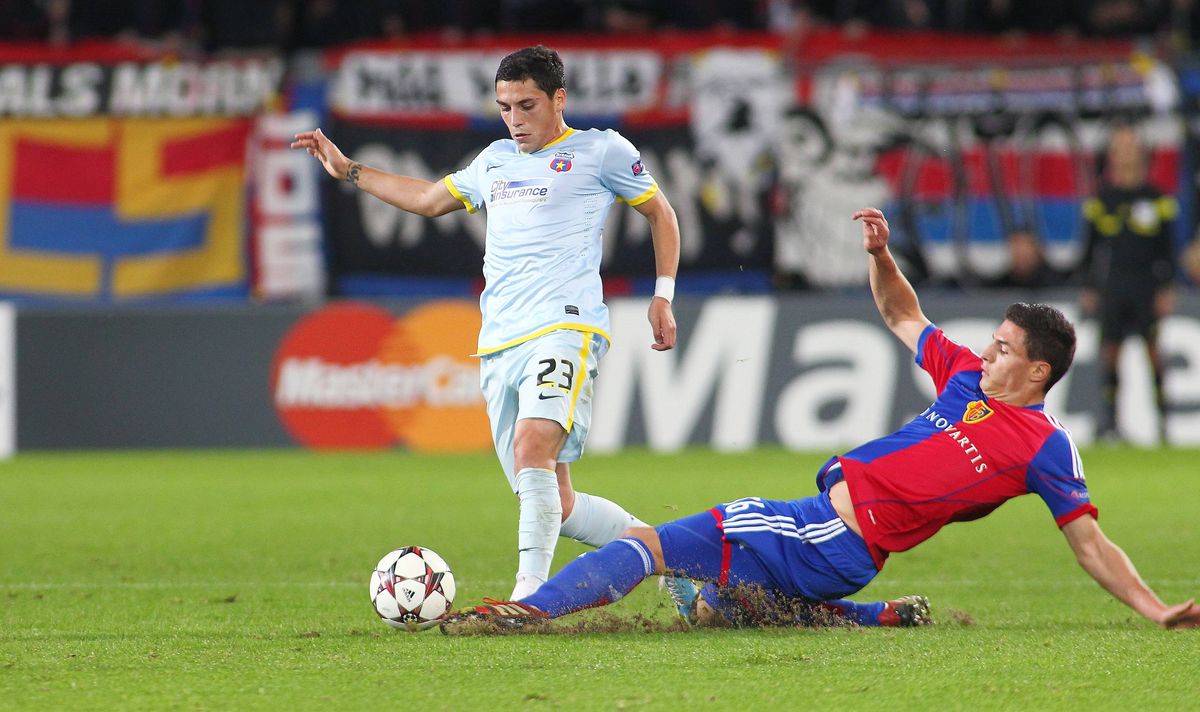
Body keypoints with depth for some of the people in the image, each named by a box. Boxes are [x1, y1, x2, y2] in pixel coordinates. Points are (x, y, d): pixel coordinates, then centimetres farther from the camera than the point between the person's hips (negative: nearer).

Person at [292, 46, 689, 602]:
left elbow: (660, 212, 16)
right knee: (553, 506, 1)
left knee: (533, 444, -31)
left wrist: (663, 295, 8)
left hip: (564, 330, -6)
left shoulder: (599, 151, 6)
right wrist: (348, 171, 36)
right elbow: (430, 199, 38)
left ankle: (530, 592, -34)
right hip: (499, 344, 6)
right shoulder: (496, 160, 23)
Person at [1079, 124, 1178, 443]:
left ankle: (1162, 413, 3)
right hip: (1111, 285, 1)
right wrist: (1088, 288, 7)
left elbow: (1167, 248, 5)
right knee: (1111, 348, 0)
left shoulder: (1156, 198, 3)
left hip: (1146, 285, -1)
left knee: (1153, 346, -5)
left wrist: (1167, 288, -1)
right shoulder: (1102, 199, 7)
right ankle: (1108, 418, 5)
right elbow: (1091, 247, 11)